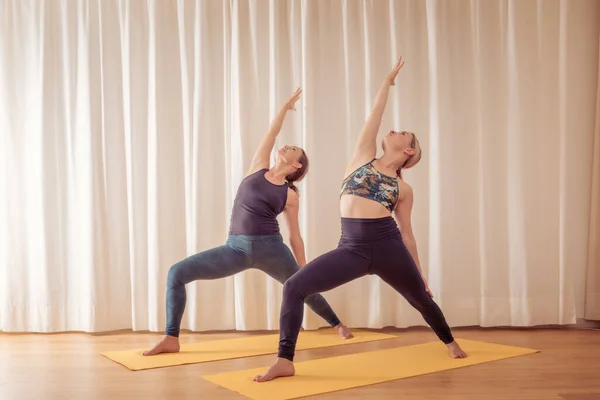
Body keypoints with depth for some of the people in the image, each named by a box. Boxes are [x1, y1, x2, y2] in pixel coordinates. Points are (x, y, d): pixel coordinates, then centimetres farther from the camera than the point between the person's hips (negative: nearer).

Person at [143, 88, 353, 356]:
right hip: (236, 248, 2)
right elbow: (271, 133, 11)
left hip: (270, 247, -1)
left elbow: (295, 235, 9)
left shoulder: (290, 196, 4)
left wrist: (304, 269, 9)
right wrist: (286, 106, 22)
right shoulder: (258, 168, 9)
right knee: (177, 272, -13)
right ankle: (171, 339, -6)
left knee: (303, 288, 15)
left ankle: (338, 324, 45)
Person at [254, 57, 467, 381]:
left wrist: (418, 270, 16)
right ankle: (285, 361, -8)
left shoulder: (404, 189, 10)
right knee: (294, 287, -16)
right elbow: (375, 115, 13)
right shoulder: (363, 157, 13)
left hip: (386, 245, 0)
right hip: (352, 247, 1)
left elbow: (407, 232, 14)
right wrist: (389, 80, 23)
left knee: (421, 299, 18)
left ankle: (451, 343, 49)